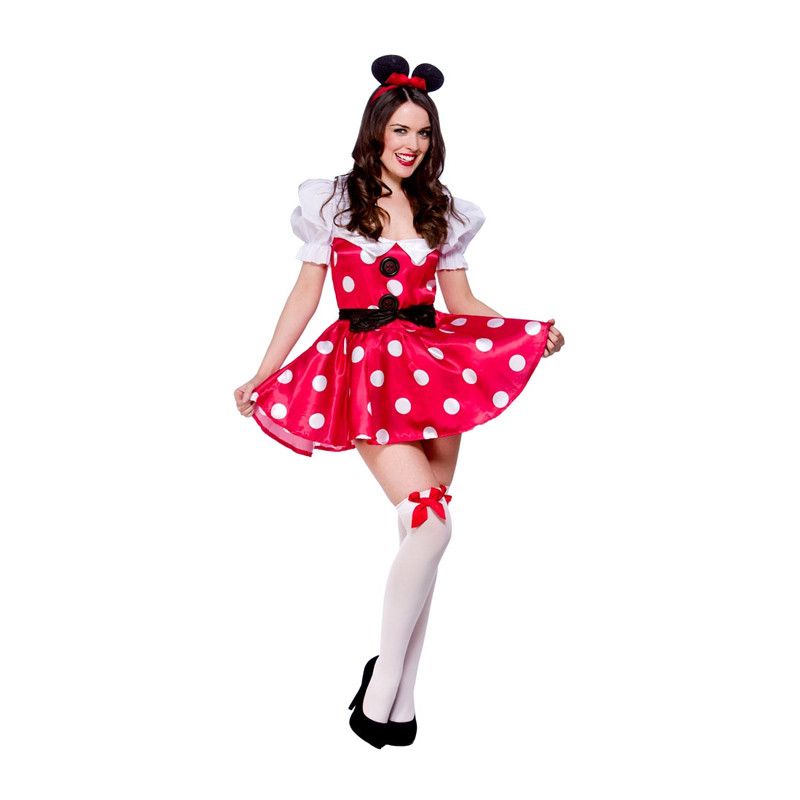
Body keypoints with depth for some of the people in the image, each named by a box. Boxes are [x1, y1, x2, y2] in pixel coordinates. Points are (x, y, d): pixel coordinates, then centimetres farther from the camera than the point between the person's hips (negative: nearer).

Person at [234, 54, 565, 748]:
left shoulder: (444, 212, 13)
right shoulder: (333, 202, 6)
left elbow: (462, 303, 15)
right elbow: (306, 295, 8)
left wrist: (533, 331, 1)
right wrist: (263, 374, 5)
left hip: (433, 364, 4)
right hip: (366, 371, -3)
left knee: (426, 531, 1)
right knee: (432, 521, -18)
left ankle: (400, 691, 15)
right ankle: (386, 684, 0)